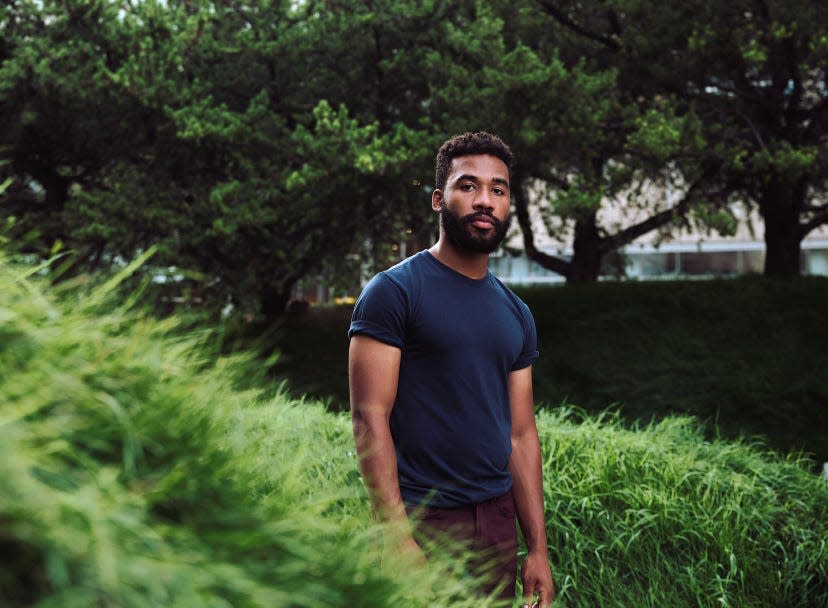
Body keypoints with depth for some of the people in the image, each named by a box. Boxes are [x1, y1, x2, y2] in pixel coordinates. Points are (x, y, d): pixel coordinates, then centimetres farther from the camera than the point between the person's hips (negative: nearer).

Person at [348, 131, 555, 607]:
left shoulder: (516, 314, 12)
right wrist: (397, 537, -20)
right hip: (422, 522, -6)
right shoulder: (394, 292, -7)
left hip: (498, 521, 6)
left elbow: (521, 435, 13)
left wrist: (539, 549, 9)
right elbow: (370, 417, -13)